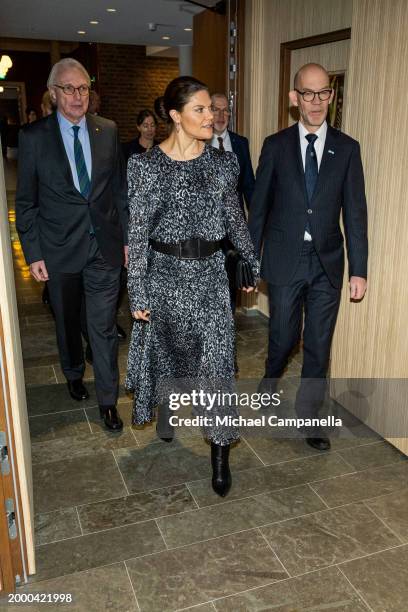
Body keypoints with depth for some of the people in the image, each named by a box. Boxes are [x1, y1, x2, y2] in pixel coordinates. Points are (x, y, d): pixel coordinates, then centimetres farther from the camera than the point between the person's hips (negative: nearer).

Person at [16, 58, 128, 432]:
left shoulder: (108, 131, 2)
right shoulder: (33, 136, -5)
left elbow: (120, 189, 7)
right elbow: (25, 201, -2)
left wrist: (127, 238, 5)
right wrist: (33, 253, -6)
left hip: (105, 246, 1)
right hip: (60, 250, 0)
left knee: (104, 327, 3)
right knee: (67, 322, 18)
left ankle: (108, 400, 17)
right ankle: (74, 375, 44)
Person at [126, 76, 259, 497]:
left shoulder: (223, 162, 1)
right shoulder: (147, 166, -8)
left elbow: (235, 219, 10)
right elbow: (137, 232, -9)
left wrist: (253, 264, 15)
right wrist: (137, 292, -10)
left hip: (210, 273, 2)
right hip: (165, 272, -1)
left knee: (217, 358, -1)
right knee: (164, 348, 16)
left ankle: (220, 452, 12)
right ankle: (166, 412, 46)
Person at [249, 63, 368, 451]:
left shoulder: (347, 148, 2)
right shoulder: (276, 145, 0)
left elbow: (355, 212, 1)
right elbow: (259, 207, 2)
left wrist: (358, 269, -3)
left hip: (328, 262, 1)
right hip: (285, 259, -1)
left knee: (319, 344, 8)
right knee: (284, 337, 9)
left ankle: (308, 415, 26)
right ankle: (271, 380, 42)